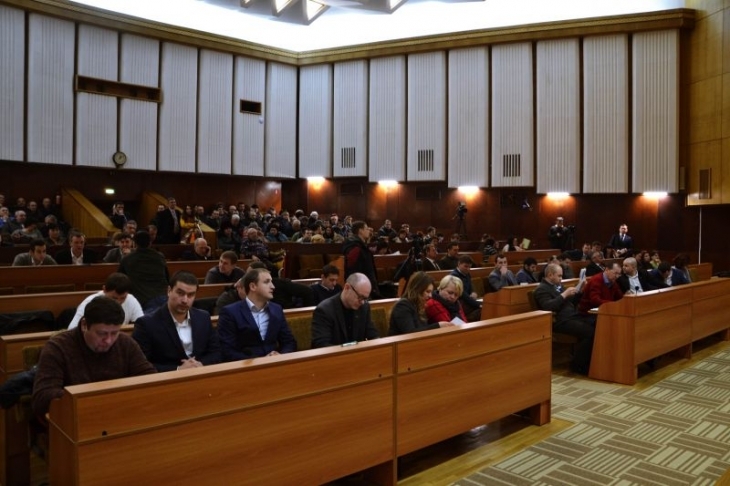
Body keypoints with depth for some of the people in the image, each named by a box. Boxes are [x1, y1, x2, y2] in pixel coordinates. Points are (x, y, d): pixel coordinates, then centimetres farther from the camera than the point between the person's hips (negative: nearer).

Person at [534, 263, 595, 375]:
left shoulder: (558, 286, 22)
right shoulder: (542, 289, -5)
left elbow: (571, 302, 27)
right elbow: (549, 307, -22)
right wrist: (564, 294, -17)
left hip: (573, 316, 9)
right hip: (561, 321, -9)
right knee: (589, 332, -26)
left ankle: (589, 361, -5)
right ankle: (577, 364, -11)